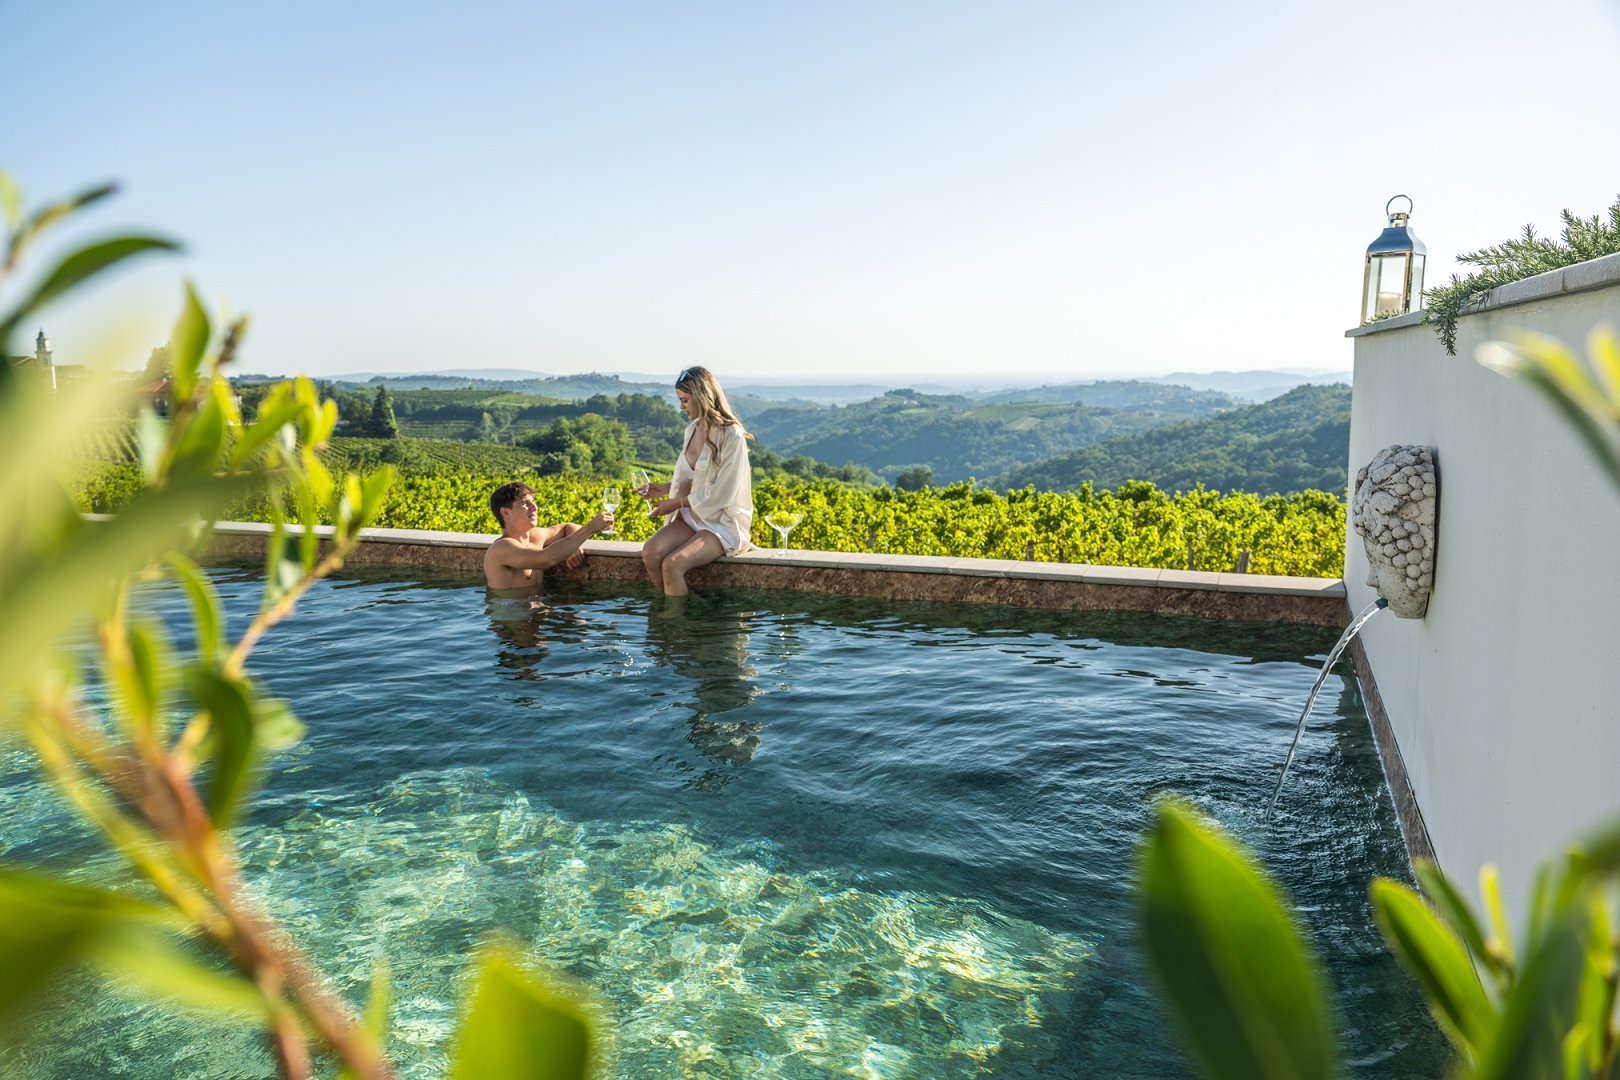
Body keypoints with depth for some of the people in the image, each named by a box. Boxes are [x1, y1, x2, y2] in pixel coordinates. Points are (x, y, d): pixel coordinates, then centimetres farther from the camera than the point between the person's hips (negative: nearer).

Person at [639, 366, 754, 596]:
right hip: (692, 516, 7)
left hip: (723, 522, -7)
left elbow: (722, 494, -16)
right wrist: (666, 488, 5)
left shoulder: (731, 435, -14)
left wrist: (677, 503, -11)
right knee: (650, 552, -23)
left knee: (672, 564, -30)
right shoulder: (692, 430, 10)